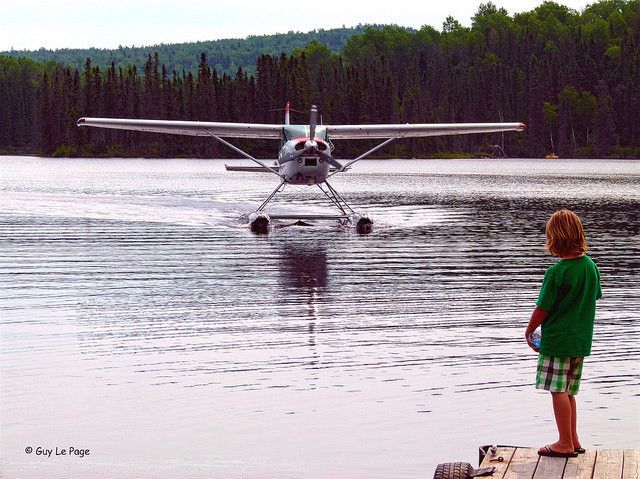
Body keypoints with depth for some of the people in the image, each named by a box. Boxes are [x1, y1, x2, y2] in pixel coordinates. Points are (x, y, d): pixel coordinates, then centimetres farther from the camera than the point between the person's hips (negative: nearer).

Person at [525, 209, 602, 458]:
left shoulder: (556, 273, -18)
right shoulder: (591, 266, 3)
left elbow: (542, 309, -12)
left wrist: (529, 331, 4)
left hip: (557, 340, -7)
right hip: (581, 339, 7)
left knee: (558, 390, -1)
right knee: (568, 391, 16)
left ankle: (565, 443, 2)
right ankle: (573, 441, 22)